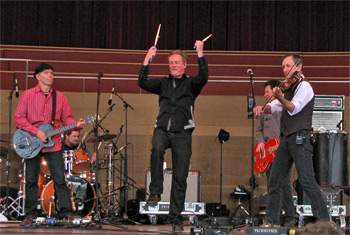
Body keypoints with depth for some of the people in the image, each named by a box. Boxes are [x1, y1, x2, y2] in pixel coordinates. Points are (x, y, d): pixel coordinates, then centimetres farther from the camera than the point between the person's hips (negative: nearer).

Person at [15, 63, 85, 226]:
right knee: (31, 180, 4)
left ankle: (67, 213, 0)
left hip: (53, 143, 2)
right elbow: (19, 117, -3)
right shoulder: (29, 95, 1)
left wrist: (76, 125, -12)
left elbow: (67, 118, 10)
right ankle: (30, 214, 12)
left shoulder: (60, 97, 10)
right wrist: (36, 132, -12)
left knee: (60, 179, -3)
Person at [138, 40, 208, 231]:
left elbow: (203, 78, -9)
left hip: (182, 133, -1)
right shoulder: (163, 83, 19)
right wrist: (147, 60, -2)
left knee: (180, 177, -4)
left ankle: (175, 217, 3)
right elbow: (143, 83, 5)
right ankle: (155, 191, -25)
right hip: (162, 129, 1)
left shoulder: (190, 83, 12)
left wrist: (200, 54, -16)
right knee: (157, 148, -35)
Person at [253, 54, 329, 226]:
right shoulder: (287, 88, 22)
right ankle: (272, 222, 12)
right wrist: (263, 108, -7)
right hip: (286, 139, 9)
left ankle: (324, 221, -13)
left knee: (306, 180, -15)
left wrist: (280, 97, -36)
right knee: (274, 181, 6)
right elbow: (274, 107, 15)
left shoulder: (304, 86, -4)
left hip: (299, 138, -8)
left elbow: (294, 108, -18)